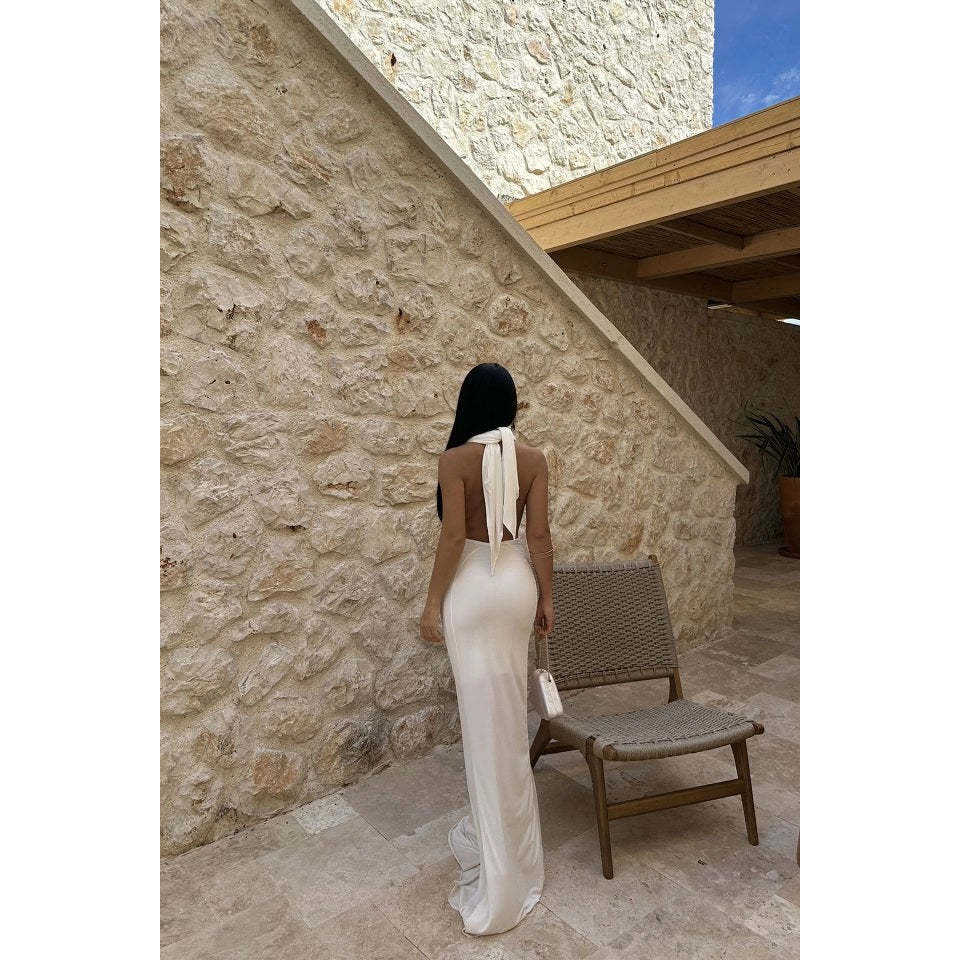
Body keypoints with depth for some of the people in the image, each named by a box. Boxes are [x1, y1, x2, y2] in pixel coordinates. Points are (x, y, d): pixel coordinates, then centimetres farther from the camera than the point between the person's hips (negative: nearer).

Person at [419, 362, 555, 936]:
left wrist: (433, 604, -5)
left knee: (485, 717, 6)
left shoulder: (456, 459, -12)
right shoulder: (533, 459, -2)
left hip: (472, 586, -4)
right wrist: (547, 598, 7)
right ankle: (499, 830, 39)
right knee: (510, 710, 19)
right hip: (517, 581, 4)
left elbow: (453, 537, -14)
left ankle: (500, 874, 19)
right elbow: (541, 534, -2)